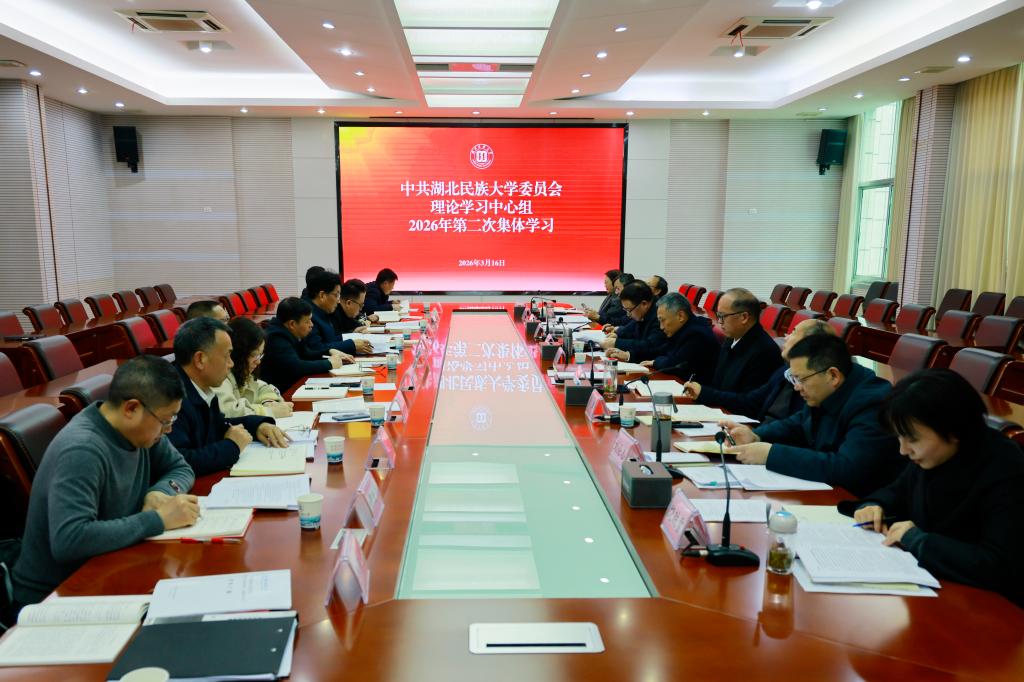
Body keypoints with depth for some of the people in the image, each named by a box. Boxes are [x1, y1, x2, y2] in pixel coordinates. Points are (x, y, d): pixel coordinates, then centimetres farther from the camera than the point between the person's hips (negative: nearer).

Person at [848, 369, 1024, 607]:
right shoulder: (929, 457, -1)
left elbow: (998, 567, -32)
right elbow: (899, 492, 18)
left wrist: (917, 539, -25)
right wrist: (875, 506, -4)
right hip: (925, 581, 7)